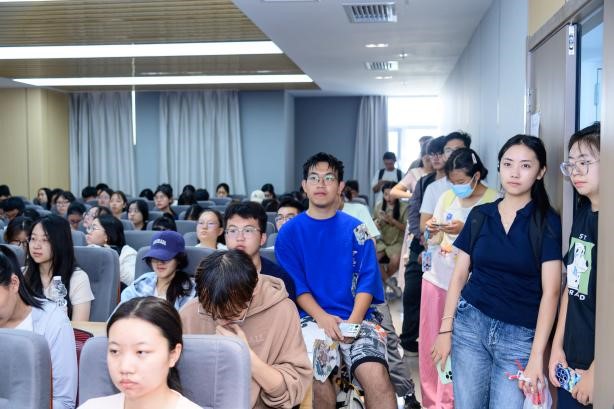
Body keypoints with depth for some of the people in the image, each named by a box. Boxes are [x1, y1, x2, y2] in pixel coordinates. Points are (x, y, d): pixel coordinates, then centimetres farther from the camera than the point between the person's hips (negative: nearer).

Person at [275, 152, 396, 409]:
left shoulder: (355, 229, 9)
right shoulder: (289, 232, 7)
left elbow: (366, 281, 2)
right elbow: (295, 285, 0)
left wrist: (353, 321, -15)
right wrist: (322, 317, -17)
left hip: (355, 318, 1)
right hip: (312, 318, 0)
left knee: (376, 376, -27)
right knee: (315, 378, -29)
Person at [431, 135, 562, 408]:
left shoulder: (547, 222, -4)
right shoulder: (479, 215, 5)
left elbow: (550, 292, -9)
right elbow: (459, 275, 8)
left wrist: (536, 355, -14)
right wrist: (445, 329, 2)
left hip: (519, 334, -2)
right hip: (470, 323, 2)